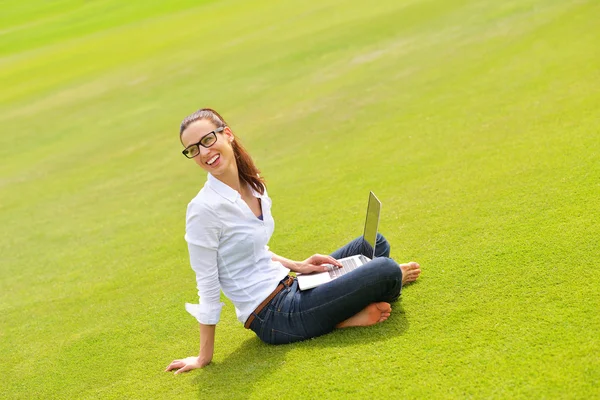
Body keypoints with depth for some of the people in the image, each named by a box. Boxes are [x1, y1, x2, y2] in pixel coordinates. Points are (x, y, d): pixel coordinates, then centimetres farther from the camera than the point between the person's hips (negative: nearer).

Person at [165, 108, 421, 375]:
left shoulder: (254, 186, 5)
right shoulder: (203, 208, -19)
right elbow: (207, 286, -15)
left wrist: (296, 266, 6)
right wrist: (204, 356, -9)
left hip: (287, 288, 9)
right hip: (273, 317, -9)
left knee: (373, 244, 16)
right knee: (384, 271, -16)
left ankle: (347, 314, -5)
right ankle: (395, 279, 20)